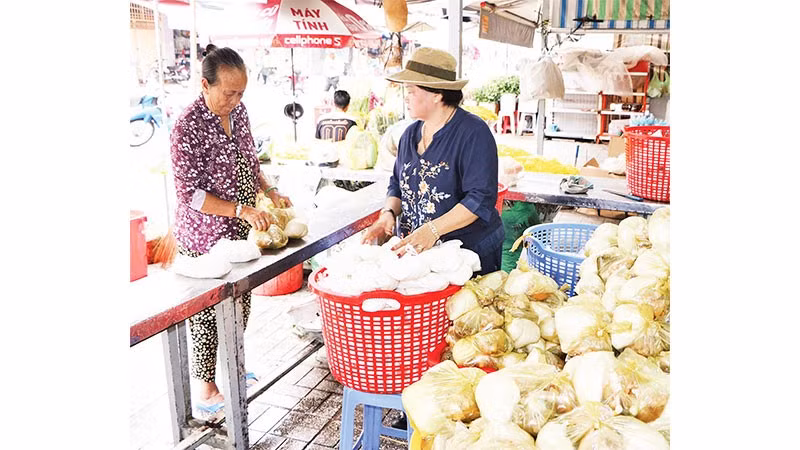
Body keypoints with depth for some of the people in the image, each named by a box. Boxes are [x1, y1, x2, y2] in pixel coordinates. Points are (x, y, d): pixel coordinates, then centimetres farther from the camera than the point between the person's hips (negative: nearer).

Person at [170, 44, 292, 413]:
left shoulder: (238, 111, 3)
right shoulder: (188, 127, -21)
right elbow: (190, 194, -20)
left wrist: (270, 192, 0)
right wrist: (241, 210, -28)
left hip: (240, 232, 7)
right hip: (205, 238, -7)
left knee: (240, 305, 19)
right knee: (207, 313, 6)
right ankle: (206, 391, 25)